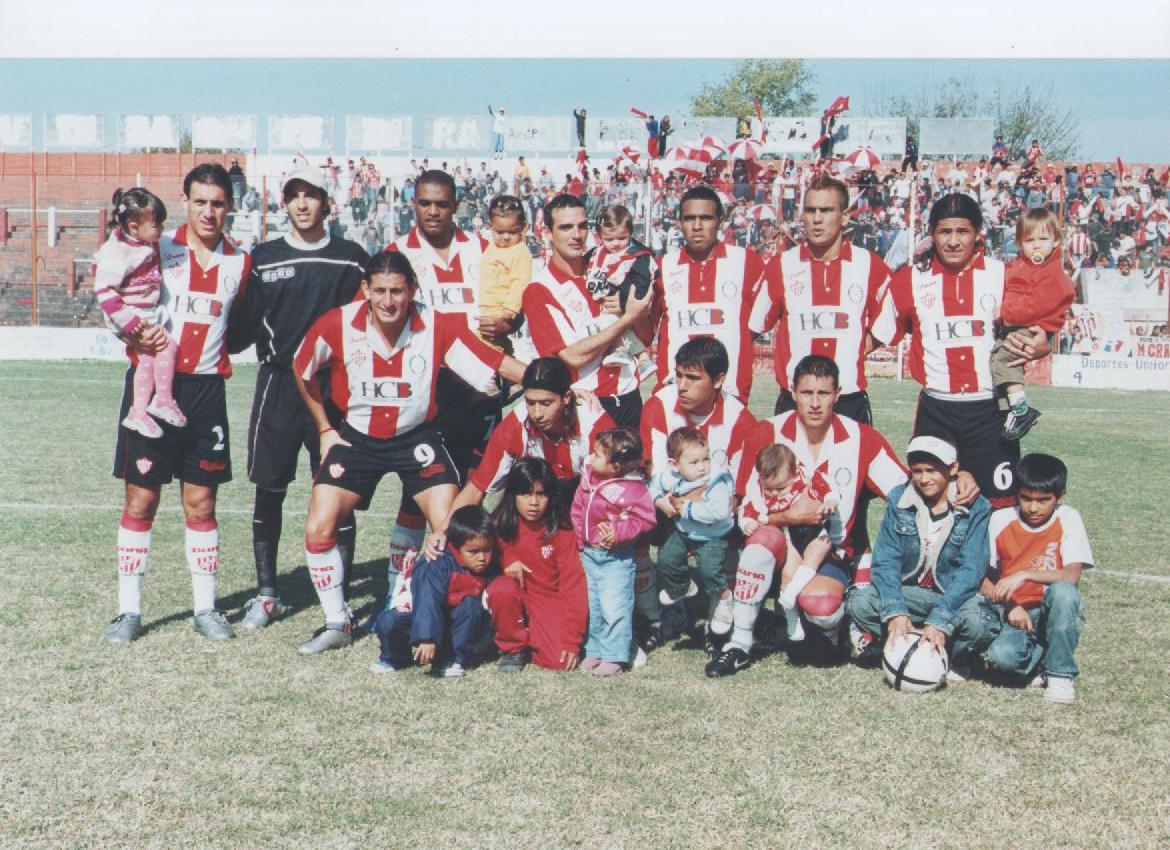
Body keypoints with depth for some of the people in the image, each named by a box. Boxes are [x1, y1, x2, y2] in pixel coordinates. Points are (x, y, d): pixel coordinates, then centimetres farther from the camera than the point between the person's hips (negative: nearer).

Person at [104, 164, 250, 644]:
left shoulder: (239, 263, 8)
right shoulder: (157, 249, 0)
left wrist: (214, 351, 1)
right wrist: (137, 333, -17)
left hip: (205, 389, 2)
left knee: (201, 501, 5)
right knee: (140, 497, 0)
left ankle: (205, 608, 15)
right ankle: (129, 609, 9)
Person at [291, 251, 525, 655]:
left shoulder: (438, 327, -18)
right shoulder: (338, 325, -15)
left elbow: (498, 364, -18)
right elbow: (301, 370, 4)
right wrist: (325, 429, 6)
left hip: (417, 436, -1)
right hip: (357, 436, 1)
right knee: (318, 529, -7)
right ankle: (338, 624, 14)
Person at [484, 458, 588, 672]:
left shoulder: (561, 531, -10)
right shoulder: (501, 525, -6)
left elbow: (573, 581, -11)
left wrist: (572, 640, -16)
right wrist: (507, 558, -16)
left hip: (549, 600, -1)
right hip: (513, 595, 1)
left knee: (560, 661, -22)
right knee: (502, 589, -34)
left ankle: (530, 638, 13)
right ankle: (513, 647, -8)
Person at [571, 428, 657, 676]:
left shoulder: (633, 489, -18)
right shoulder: (589, 477, 2)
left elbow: (645, 519, -16)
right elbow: (578, 509, 13)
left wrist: (619, 532, -24)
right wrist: (579, 538, 8)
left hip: (616, 557, -7)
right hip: (589, 553, 7)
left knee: (614, 607, -7)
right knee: (592, 606, 15)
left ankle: (614, 657, 3)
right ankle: (594, 651, 28)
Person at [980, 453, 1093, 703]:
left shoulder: (1068, 519, -5)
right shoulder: (1000, 520, -1)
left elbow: (1072, 575, -19)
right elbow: (982, 577, 1)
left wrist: (1025, 574, -30)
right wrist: (1009, 605, -14)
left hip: (1052, 613, 0)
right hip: (1014, 614, 0)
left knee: (1063, 592, -35)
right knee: (1002, 656, -33)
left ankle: (1060, 673, -15)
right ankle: (1043, 663, 1)